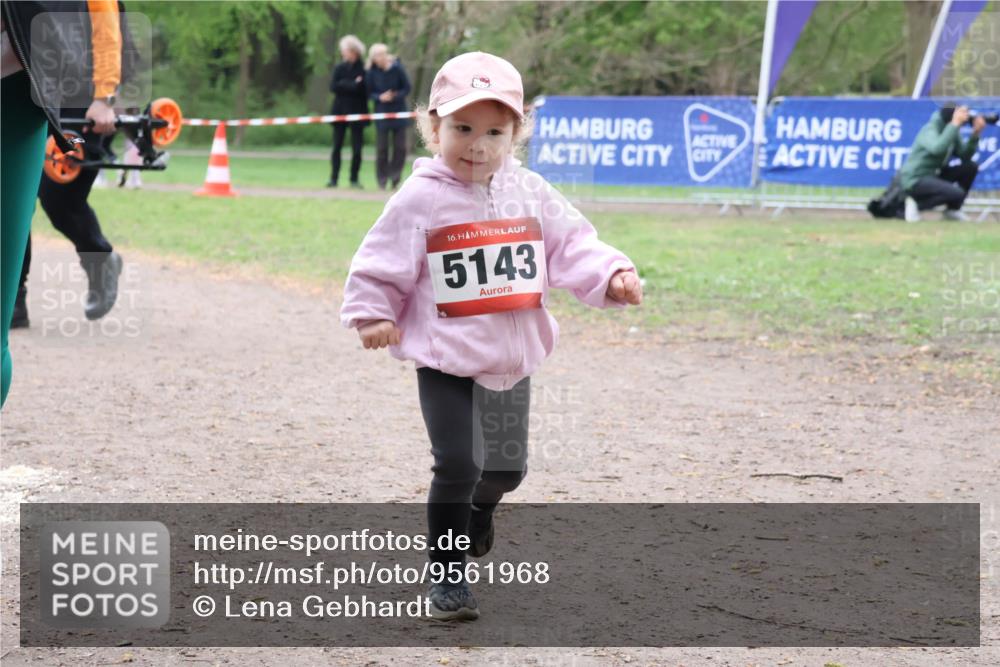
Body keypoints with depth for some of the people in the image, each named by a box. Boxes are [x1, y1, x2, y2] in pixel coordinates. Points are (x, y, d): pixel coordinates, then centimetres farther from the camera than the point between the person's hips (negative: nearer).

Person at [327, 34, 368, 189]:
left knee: (357, 148, -3)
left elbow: (365, 89, -9)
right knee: (337, 146, 3)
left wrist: (344, 85, -11)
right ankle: (334, 178, 7)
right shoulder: (340, 68, 7)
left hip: (357, 112, -3)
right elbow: (333, 87, -4)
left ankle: (354, 179, 6)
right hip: (340, 111, 3)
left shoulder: (364, 69, -3)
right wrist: (353, 85, -13)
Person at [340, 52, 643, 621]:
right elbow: (382, 264, -3)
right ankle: (448, 576, 4)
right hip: (447, 363, -5)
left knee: (508, 466, 17)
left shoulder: (530, 193, 3)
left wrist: (612, 276, -13)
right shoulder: (421, 199, -9)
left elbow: (573, 245, 2)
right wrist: (373, 314, -10)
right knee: (458, 465, -12)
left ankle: (478, 510, 52)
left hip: (513, 362, 5)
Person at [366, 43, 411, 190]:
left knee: (400, 147, -2)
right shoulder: (372, 72, -6)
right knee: (382, 147, 2)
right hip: (381, 111, 0)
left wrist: (395, 96, -18)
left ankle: (395, 178, 9)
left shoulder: (397, 68, -8)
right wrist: (380, 97, -19)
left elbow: (407, 88, -2)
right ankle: (382, 179, 12)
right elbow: (370, 92, 1)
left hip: (398, 111, 0)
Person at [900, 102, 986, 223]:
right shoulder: (930, 130, -20)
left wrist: (975, 134, -11)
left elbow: (965, 156, 3)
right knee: (957, 194, -27)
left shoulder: (952, 131, 6)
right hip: (914, 180, -9)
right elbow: (937, 148, -42)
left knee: (970, 167, 0)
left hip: (934, 175, 9)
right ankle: (916, 203, -9)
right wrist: (955, 124, -39)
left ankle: (953, 209, 8)